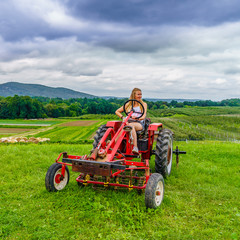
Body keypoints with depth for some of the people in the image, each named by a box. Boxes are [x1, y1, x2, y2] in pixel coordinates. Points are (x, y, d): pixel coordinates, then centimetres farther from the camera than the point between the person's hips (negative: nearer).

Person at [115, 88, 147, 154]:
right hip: (128, 123, 2)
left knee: (131, 125, -38)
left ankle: (135, 148, -48)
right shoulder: (128, 104, 20)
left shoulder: (143, 104, 16)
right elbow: (117, 112, 20)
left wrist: (138, 118, -21)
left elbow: (144, 116, 1)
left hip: (139, 124, -2)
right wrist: (123, 117, 1)